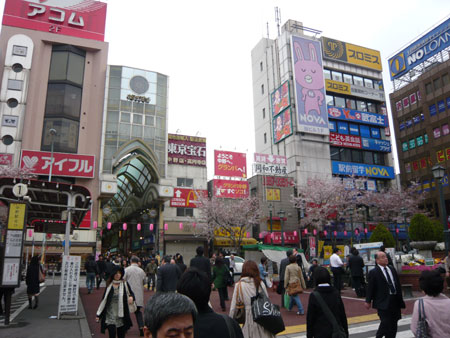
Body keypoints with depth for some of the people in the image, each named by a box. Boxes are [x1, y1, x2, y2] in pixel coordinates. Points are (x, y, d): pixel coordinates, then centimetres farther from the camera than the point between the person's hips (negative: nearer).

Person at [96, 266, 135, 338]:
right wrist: (98, 314, 10)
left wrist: (131, 297, -17)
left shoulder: (124, 284, 1)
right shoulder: (109, 285, 3)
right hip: (110, 314, 0)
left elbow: (131, 293, 8)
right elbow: (104, 299, 9)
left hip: (121, 315, 0)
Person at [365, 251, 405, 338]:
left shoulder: (392, 269, 10)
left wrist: (400, 299, 16)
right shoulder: (373, 272, -10)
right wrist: (368, 301, -9)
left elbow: (398, 284, 16)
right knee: (386, 323, -8)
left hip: (395, 301, 7)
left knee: (393, 323, 14)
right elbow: (370, 287, -9)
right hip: (383, 302, -6)